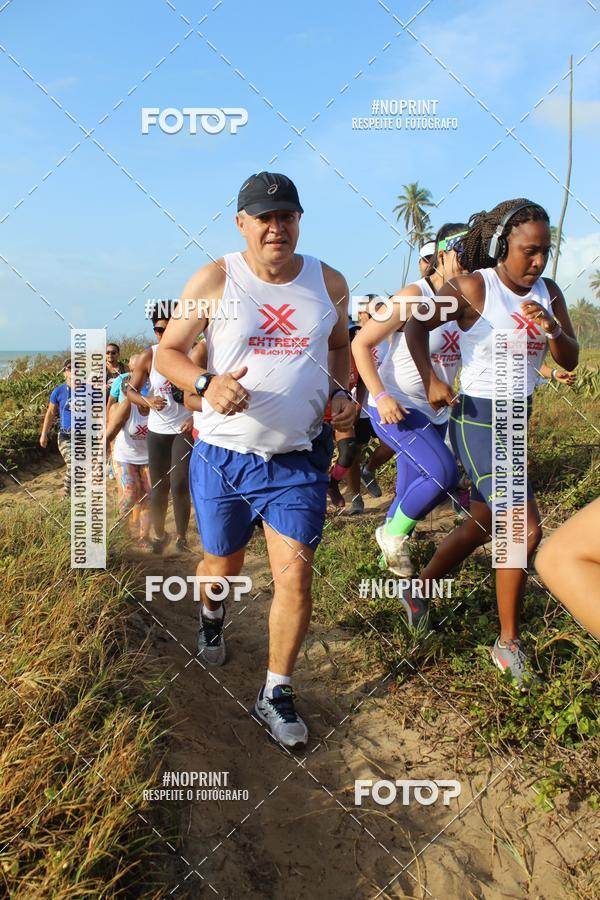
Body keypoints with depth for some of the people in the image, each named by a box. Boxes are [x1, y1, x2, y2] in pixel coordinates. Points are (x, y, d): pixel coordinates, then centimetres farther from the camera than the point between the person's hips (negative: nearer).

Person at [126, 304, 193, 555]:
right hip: (158, 430, 2)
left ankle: (182, 537, 9)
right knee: (158, 488, 11)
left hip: (185, 428, -2)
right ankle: (159, 535, 32)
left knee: (179, 486, -11)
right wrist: (147, 401, -20)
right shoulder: (148, 356, -5)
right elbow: (130, 391, 1)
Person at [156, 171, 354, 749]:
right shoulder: (213, 281, -6)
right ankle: (211, 617, 56)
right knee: (222, 565, 18)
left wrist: (340, 391, 0)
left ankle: (276, 695, 16)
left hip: (299, 461, 1)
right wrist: (206, 383, -23)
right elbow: (167, 351, -2)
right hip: (224, 457, -1)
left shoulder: (329, 283, 3)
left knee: (295, 577, -5)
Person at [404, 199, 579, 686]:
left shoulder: (548, 292, 5)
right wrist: (431, 380, -14)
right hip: (478, 418, -7)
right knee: (525, 529, -14)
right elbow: (417, 326, -3)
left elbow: (570, 361, 4)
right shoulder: (473, 288, -12)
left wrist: (552, 329, -16)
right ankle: (509, 643, 3)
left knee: (483, 526, 16)